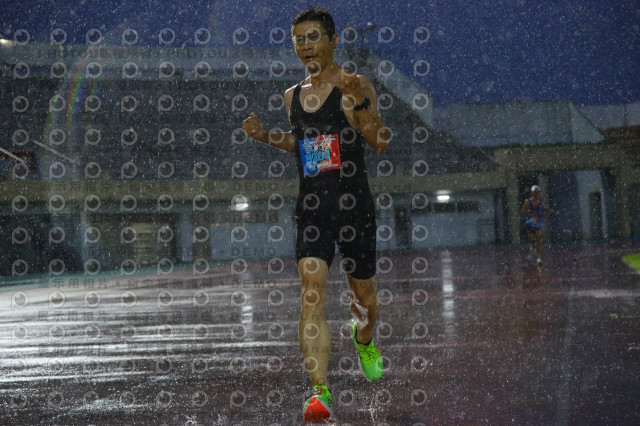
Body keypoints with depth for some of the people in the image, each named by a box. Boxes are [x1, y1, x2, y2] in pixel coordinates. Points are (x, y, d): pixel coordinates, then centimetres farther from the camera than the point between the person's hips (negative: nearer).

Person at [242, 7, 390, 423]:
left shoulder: (357, 86, -3)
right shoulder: (293, 95, 11)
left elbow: (382, 142, -10)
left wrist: (358, 104, -24)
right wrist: (266, 135, 9)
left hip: (354, 202, -2)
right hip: (311, 204, 3)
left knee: (364, 292, 13)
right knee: (312, 290, -15)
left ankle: (364, 340, 49)